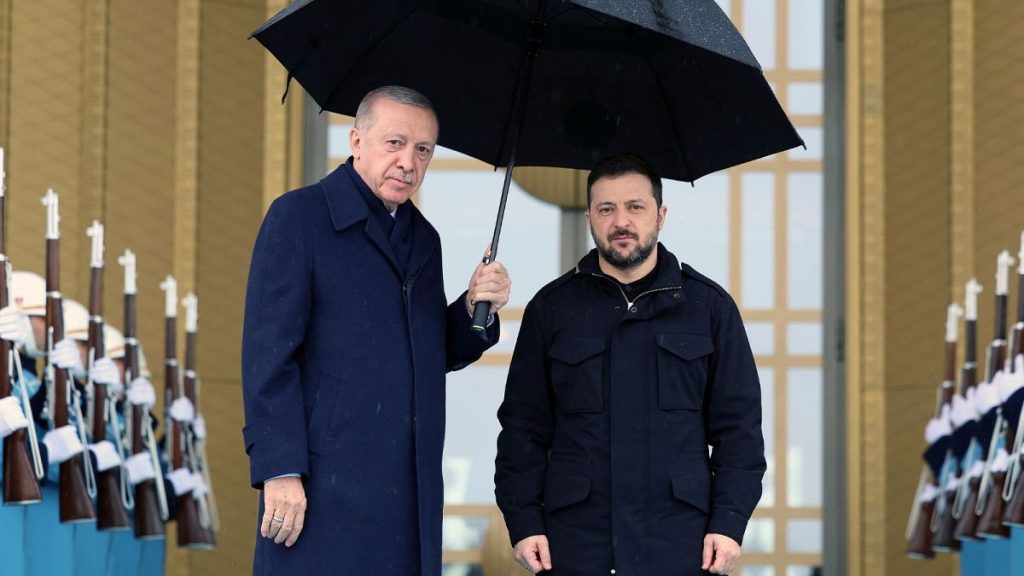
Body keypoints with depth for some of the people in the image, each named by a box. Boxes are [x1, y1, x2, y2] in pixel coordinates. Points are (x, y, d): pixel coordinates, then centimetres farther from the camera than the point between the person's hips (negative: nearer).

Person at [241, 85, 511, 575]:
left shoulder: (423, 239, 18)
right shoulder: (298, 216, -3)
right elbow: (267, 352, -9)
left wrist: (475, 309, 1)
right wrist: (280, 471, -16)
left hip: (410, 491, 6)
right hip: (323, 485, -6)